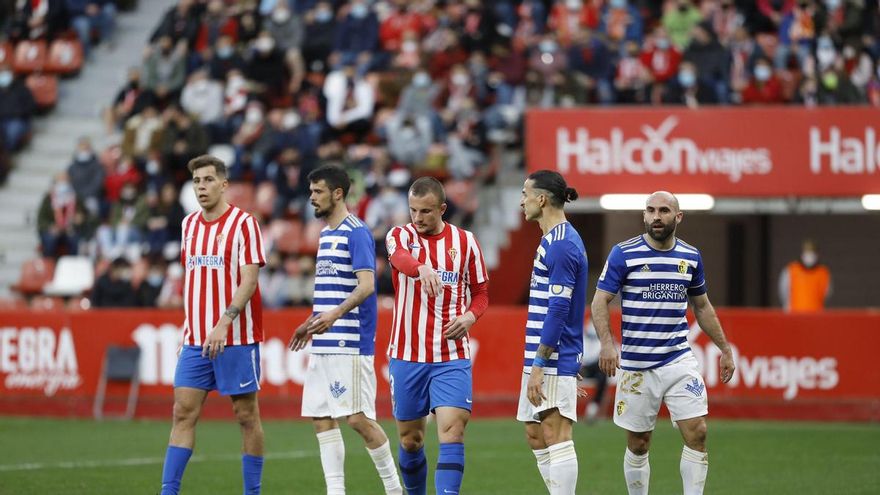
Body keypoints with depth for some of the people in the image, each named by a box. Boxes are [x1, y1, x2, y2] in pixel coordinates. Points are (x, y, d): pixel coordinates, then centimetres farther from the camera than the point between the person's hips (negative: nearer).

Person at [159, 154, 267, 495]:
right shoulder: (189, 224, 11)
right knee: (183, 412, -1)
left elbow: (249, 279, -15)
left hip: (236, 338, -5)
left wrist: (225, 322, -24)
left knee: (246, 415, 2)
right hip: (196, 338, 5)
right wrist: (189, 326, 16)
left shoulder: (243, 224, -7)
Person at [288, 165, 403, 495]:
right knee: (321, 419, 4)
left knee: (357, 418, -9)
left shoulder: (356, 233, -10)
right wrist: (312, 325, 26)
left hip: (350, 343, -9)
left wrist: (336, 313, -35)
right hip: (323, 343, 9)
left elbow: (366, 285, -21)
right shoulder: (326, 234, 18)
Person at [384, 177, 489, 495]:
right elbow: (400, 259, -27)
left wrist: (470, 316, -9)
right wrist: (423, 269, -50)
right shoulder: (400, 235, -1)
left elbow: (481, 291, 14)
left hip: (452, 356, 0)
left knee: (452, 430, -16)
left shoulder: (465, 242, 4)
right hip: (406, 355, 0)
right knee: (410, 438, 8)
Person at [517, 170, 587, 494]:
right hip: (543, 357, 10)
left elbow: (558, 310, -20)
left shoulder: (562, 244, -15)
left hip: (555, 359, -10)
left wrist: (539, 365, -21)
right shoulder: (555, 240, 17)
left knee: (556, 437, -11)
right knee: (535, 435, 12)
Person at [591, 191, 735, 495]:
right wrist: (606, 343, -23)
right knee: (638, 444, 4)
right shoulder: (623, 254, -5)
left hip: (679, 360, 2)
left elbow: (702, 307, 19)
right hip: (636, 365, -2)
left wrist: (724, 348, 17)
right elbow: (600, 301, -7)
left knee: (697, 433, -10)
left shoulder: (691, 257, 7)